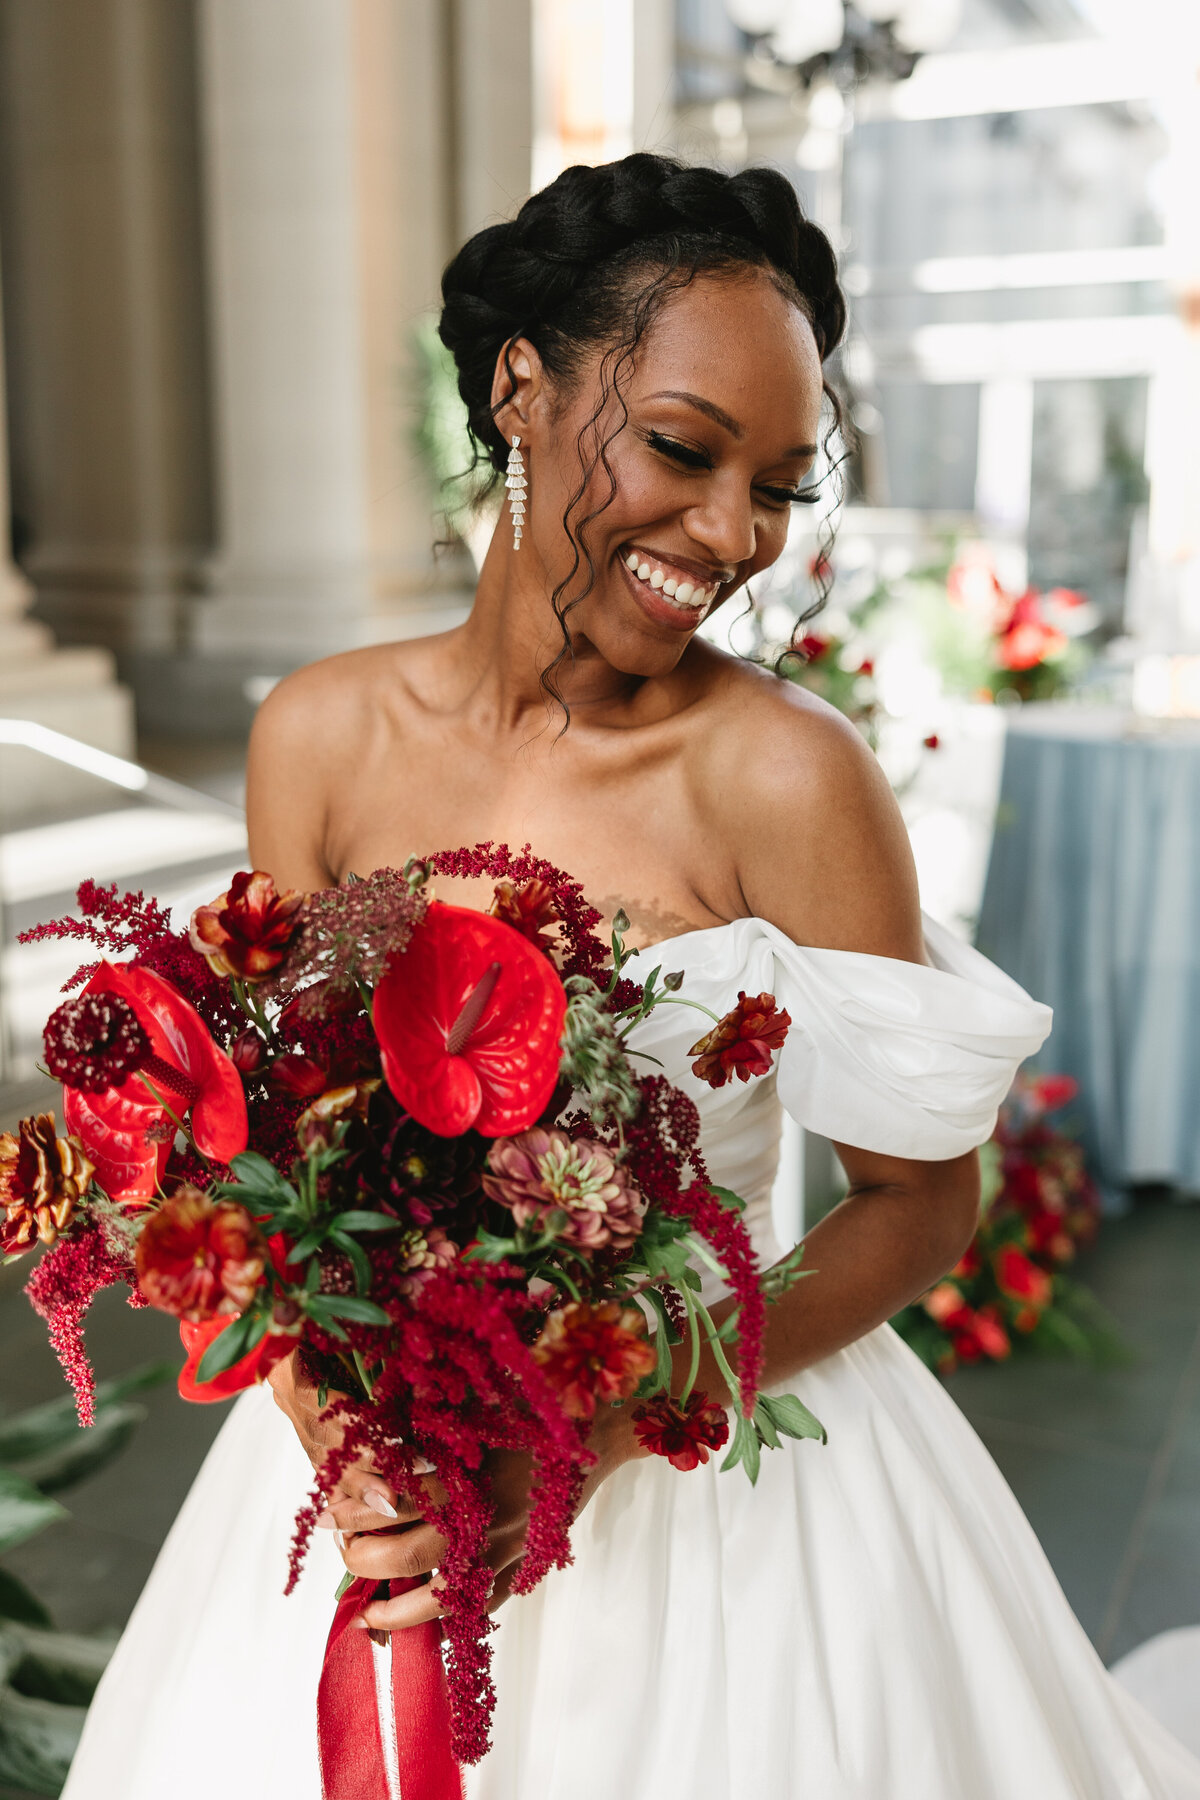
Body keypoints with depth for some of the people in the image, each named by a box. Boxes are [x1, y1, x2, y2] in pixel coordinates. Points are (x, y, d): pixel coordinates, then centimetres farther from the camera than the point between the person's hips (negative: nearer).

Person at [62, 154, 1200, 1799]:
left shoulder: (787, 774, -20)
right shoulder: (320, 733, -8)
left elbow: (923, 1199, -12)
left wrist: (592, 1432, -22)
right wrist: (337, 1433, -16)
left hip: (719, 1459, -3)